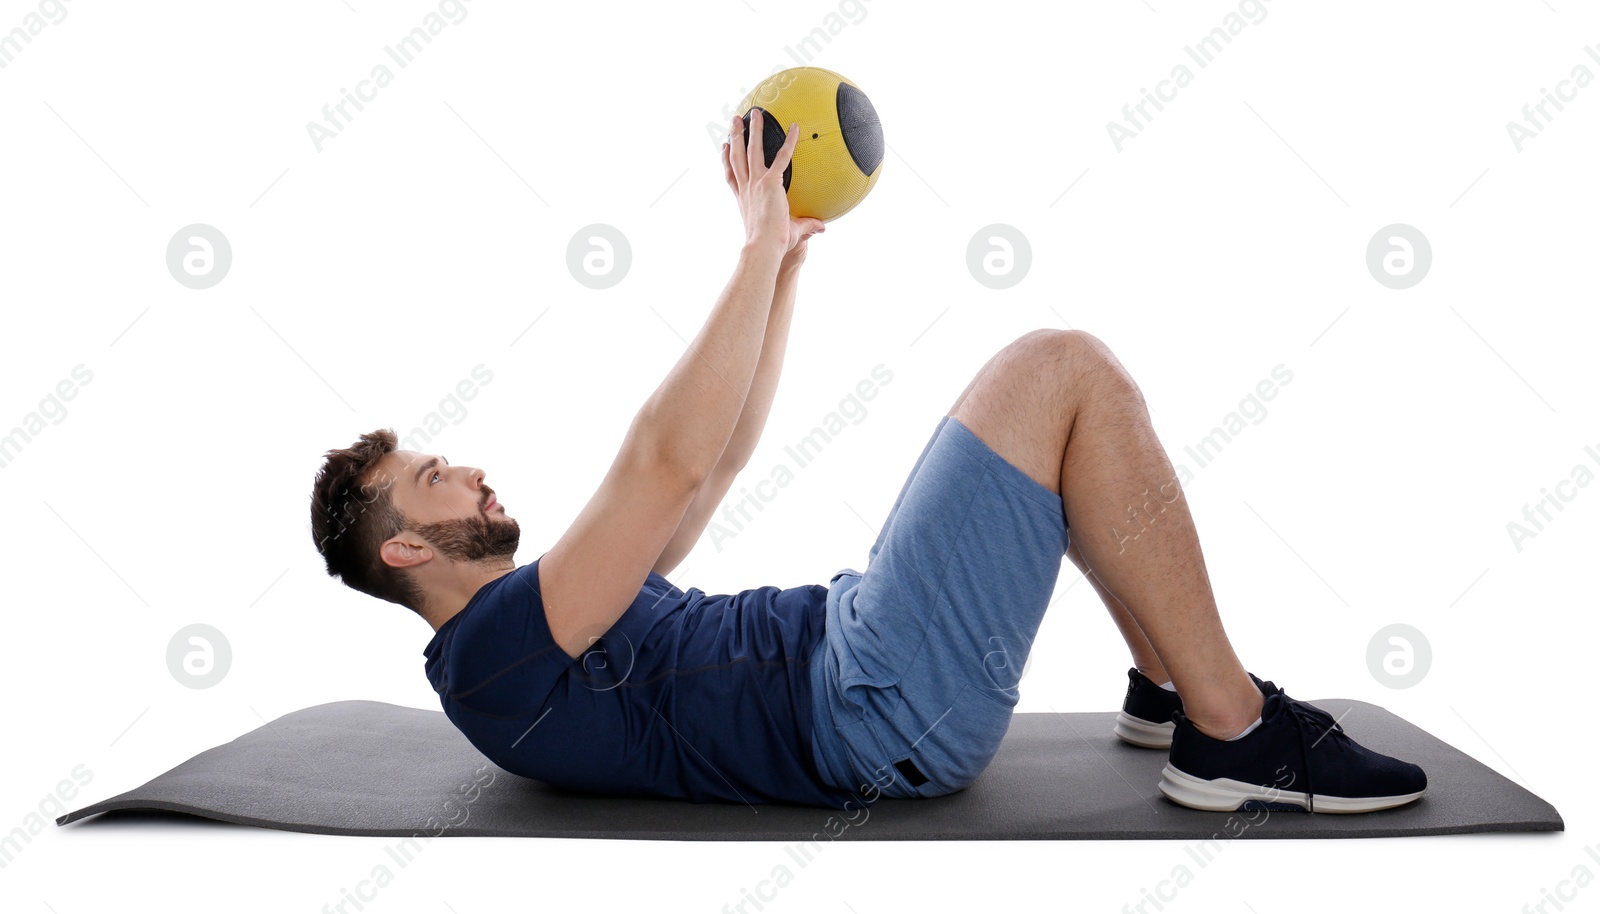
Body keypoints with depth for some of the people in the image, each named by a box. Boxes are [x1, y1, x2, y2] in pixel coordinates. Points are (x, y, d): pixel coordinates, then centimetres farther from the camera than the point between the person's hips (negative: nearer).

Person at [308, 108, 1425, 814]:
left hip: (854, 654, 10)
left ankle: (1169, 684, 12)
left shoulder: (551, 612, 23)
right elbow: (670, 461, -21)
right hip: (884, 706, -10)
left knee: (1061, 383, 11)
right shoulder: (493, 656, -8)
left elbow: (721, 458, 23)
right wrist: (760, 246, -13)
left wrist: (790, 254, 18)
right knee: (1061, 370, -16)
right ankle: (1233, 730, -9)